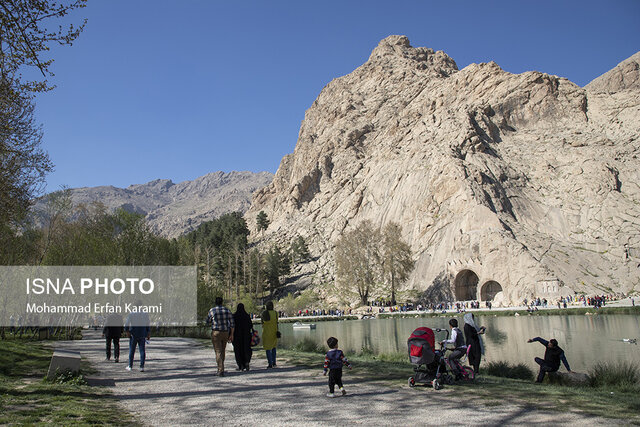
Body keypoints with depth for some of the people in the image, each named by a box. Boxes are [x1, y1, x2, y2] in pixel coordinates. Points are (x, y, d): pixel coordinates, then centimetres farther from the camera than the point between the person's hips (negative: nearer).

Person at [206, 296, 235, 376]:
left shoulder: (212, 310, -6)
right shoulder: (227, 310, 2)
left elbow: (208, 321, 9)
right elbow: (232, 323, 0)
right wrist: (231, 334, 6)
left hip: (216, 333, -4)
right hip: (225, 333, 4)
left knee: (218, 352, -5)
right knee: (222, 351, 19)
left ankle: (221, 371, -14)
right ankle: (220, 369, 29)